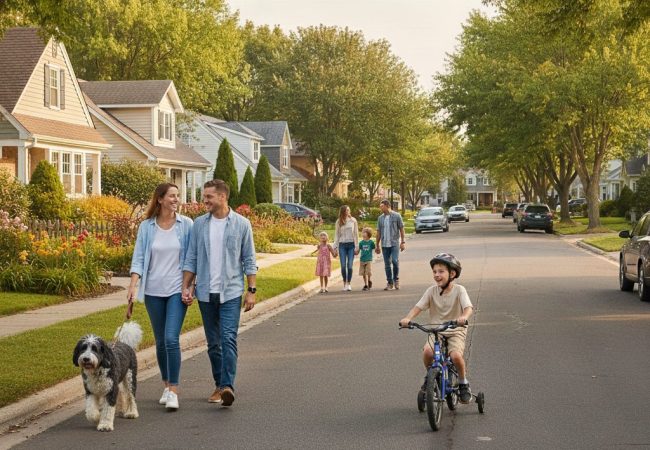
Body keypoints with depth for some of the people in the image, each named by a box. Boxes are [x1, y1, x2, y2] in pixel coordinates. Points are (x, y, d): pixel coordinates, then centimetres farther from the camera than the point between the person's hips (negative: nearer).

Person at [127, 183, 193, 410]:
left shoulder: (186, 225, -1)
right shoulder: (147, 226, 2)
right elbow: (139, 258, 1)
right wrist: (133, 285, -10)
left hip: (177, 289, -2)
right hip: (153, 291, 2)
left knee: (171, 339, -14)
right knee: (160, 341, 11)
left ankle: (173, 391, -11)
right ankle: (166, 385, 26)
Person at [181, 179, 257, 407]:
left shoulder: (241, 224, -1)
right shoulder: (199, 224, 6)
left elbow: (249, 260, 2)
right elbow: (191, 259, 9)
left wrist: (251, 290, -4)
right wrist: (185, 287, 2)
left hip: (231, 292, -3)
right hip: (206, 292, 3)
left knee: (228, 339, -15)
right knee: (213, 343, 9)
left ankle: (228, 386, -20)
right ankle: (219, 386, 19)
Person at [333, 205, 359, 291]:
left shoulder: (353, 220, 2)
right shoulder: (339, 222, 4)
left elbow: (356, 234, 3)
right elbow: (336, 235, 7)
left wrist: (356, 247, -2)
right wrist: (335, 247, 1)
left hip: (351, 245, -1)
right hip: (342, 245, 1)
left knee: (350, 265, -5)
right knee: (343, 265, -1)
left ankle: (348, 284, 3)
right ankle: (344, 283, 10)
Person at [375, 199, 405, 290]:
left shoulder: (396, 216, -2)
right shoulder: (380, 218, 9)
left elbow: (401, 229, 0)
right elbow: (378, 232, 13)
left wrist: (403, 242, -5)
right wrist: (377, 245, 12)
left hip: (395, 243, -4)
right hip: (384, 244, 4)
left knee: (395, 261, -15)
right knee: (387, 264, 4)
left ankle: (396, 279, 6)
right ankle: (390, 283, 12)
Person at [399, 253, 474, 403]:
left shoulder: (459, 290, -8)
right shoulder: (432, 291, 0)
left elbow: (468, 307, -21)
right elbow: (418, 307, -8)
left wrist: (463, 317, -45)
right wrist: (407, 318, -27)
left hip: (456, 331, -2)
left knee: (455, 355, -29)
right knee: (427, 351, -27)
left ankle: (463, 382, 1)